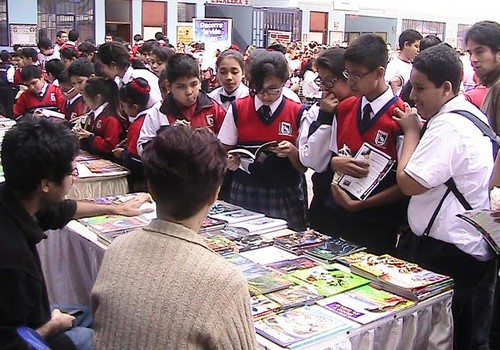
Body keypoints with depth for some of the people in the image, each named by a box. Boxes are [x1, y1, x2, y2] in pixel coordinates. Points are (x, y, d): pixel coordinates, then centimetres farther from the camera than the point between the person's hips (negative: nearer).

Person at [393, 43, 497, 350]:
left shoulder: (447, 126, -21)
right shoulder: (471, 114, 11)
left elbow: (409, 183, -22)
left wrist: (412, 131, -10)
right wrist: (418, 129, 6)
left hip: (449, 254, -10)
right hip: (476, 248, 10)